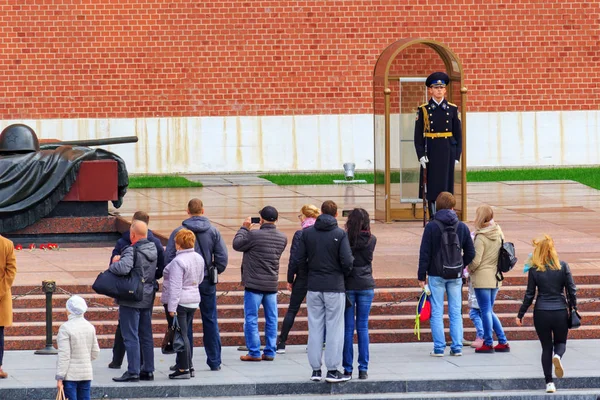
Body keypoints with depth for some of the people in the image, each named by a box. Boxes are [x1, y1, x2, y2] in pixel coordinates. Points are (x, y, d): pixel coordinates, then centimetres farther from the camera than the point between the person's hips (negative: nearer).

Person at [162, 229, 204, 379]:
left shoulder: (178, 262, -20)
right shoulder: (198, 258, 6)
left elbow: (175, 286, -21)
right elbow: (200, 279, 19)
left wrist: (171, 307, -19)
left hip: (179, 303, -9)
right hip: (193, 301, 9)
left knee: (180, 335, -3)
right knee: (184, 334, 18)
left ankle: (184, 369, -1)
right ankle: (189, 366, 21)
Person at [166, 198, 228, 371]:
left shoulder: (178, 232, -7)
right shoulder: (214, 232, -1)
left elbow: (168, 258, -8)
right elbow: (222, 258, -3)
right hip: (207, 283, 2)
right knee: (210, 321, 9)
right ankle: (215, 362, 12)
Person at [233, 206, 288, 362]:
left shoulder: (254, 235, -17)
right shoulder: (282, 238, 3)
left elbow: (236, 244, -5)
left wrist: (244, 228, 8)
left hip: (254, 284, -5)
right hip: (272, 284, 5)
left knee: (251, 319, 1)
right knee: (271, 319, 10)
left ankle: (254, 353, 0)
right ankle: (270, 352, 11)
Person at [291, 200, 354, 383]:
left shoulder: (307, 233, 3)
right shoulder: (340, 234, -7)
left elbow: (298, 260, 0)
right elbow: (347, 261, -14)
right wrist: (344, 275, 7)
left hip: (313, 287, 3)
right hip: (335, 287, -3)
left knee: (315, 328, 8)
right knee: (334, 328, 2)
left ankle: (315, 369, 9)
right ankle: (333, 370, 1)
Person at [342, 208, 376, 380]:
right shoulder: (371, 240, -2)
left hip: (348, 285, -2)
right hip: (366, 285, 2)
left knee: (348, 327, 3)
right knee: (363, 327, 6)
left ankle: (347, 368, 4)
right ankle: (363, 369, 4)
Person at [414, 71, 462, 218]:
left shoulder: (452, 109, 5)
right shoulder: (423, 110, 1)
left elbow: (458, 134, 7)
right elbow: (418, 135, 0)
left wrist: (457, 155, 0)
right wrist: (421, 155, -8)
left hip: (447, 151, 1)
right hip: (431, 152, -1)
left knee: (446, 184, 3)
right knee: (432, 185, -1)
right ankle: (433, 218, 4)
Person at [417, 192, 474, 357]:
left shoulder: (431, 227, -7)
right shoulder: (462, 227, 1)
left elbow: (424, 253, -7)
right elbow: (470, 253, 5)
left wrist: (422, 276, -1)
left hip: (436, 275, -3)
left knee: (436, 312, 1)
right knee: (456, 312, 8)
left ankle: (439, 348, -1)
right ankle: (457, 347, 6)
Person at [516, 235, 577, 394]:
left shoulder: (534, 270, -4)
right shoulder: (563, 267, -2)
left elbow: (529, 295, -1)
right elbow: (572, 290, -1)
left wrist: (520, 314, 8)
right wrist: (573, 308, 13)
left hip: (541, 313, 0)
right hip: (560, 312, 0)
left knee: (546, 347, 10)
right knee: (560, 342, 18)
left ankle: (549, 383, 5)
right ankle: (558, 356, -18)